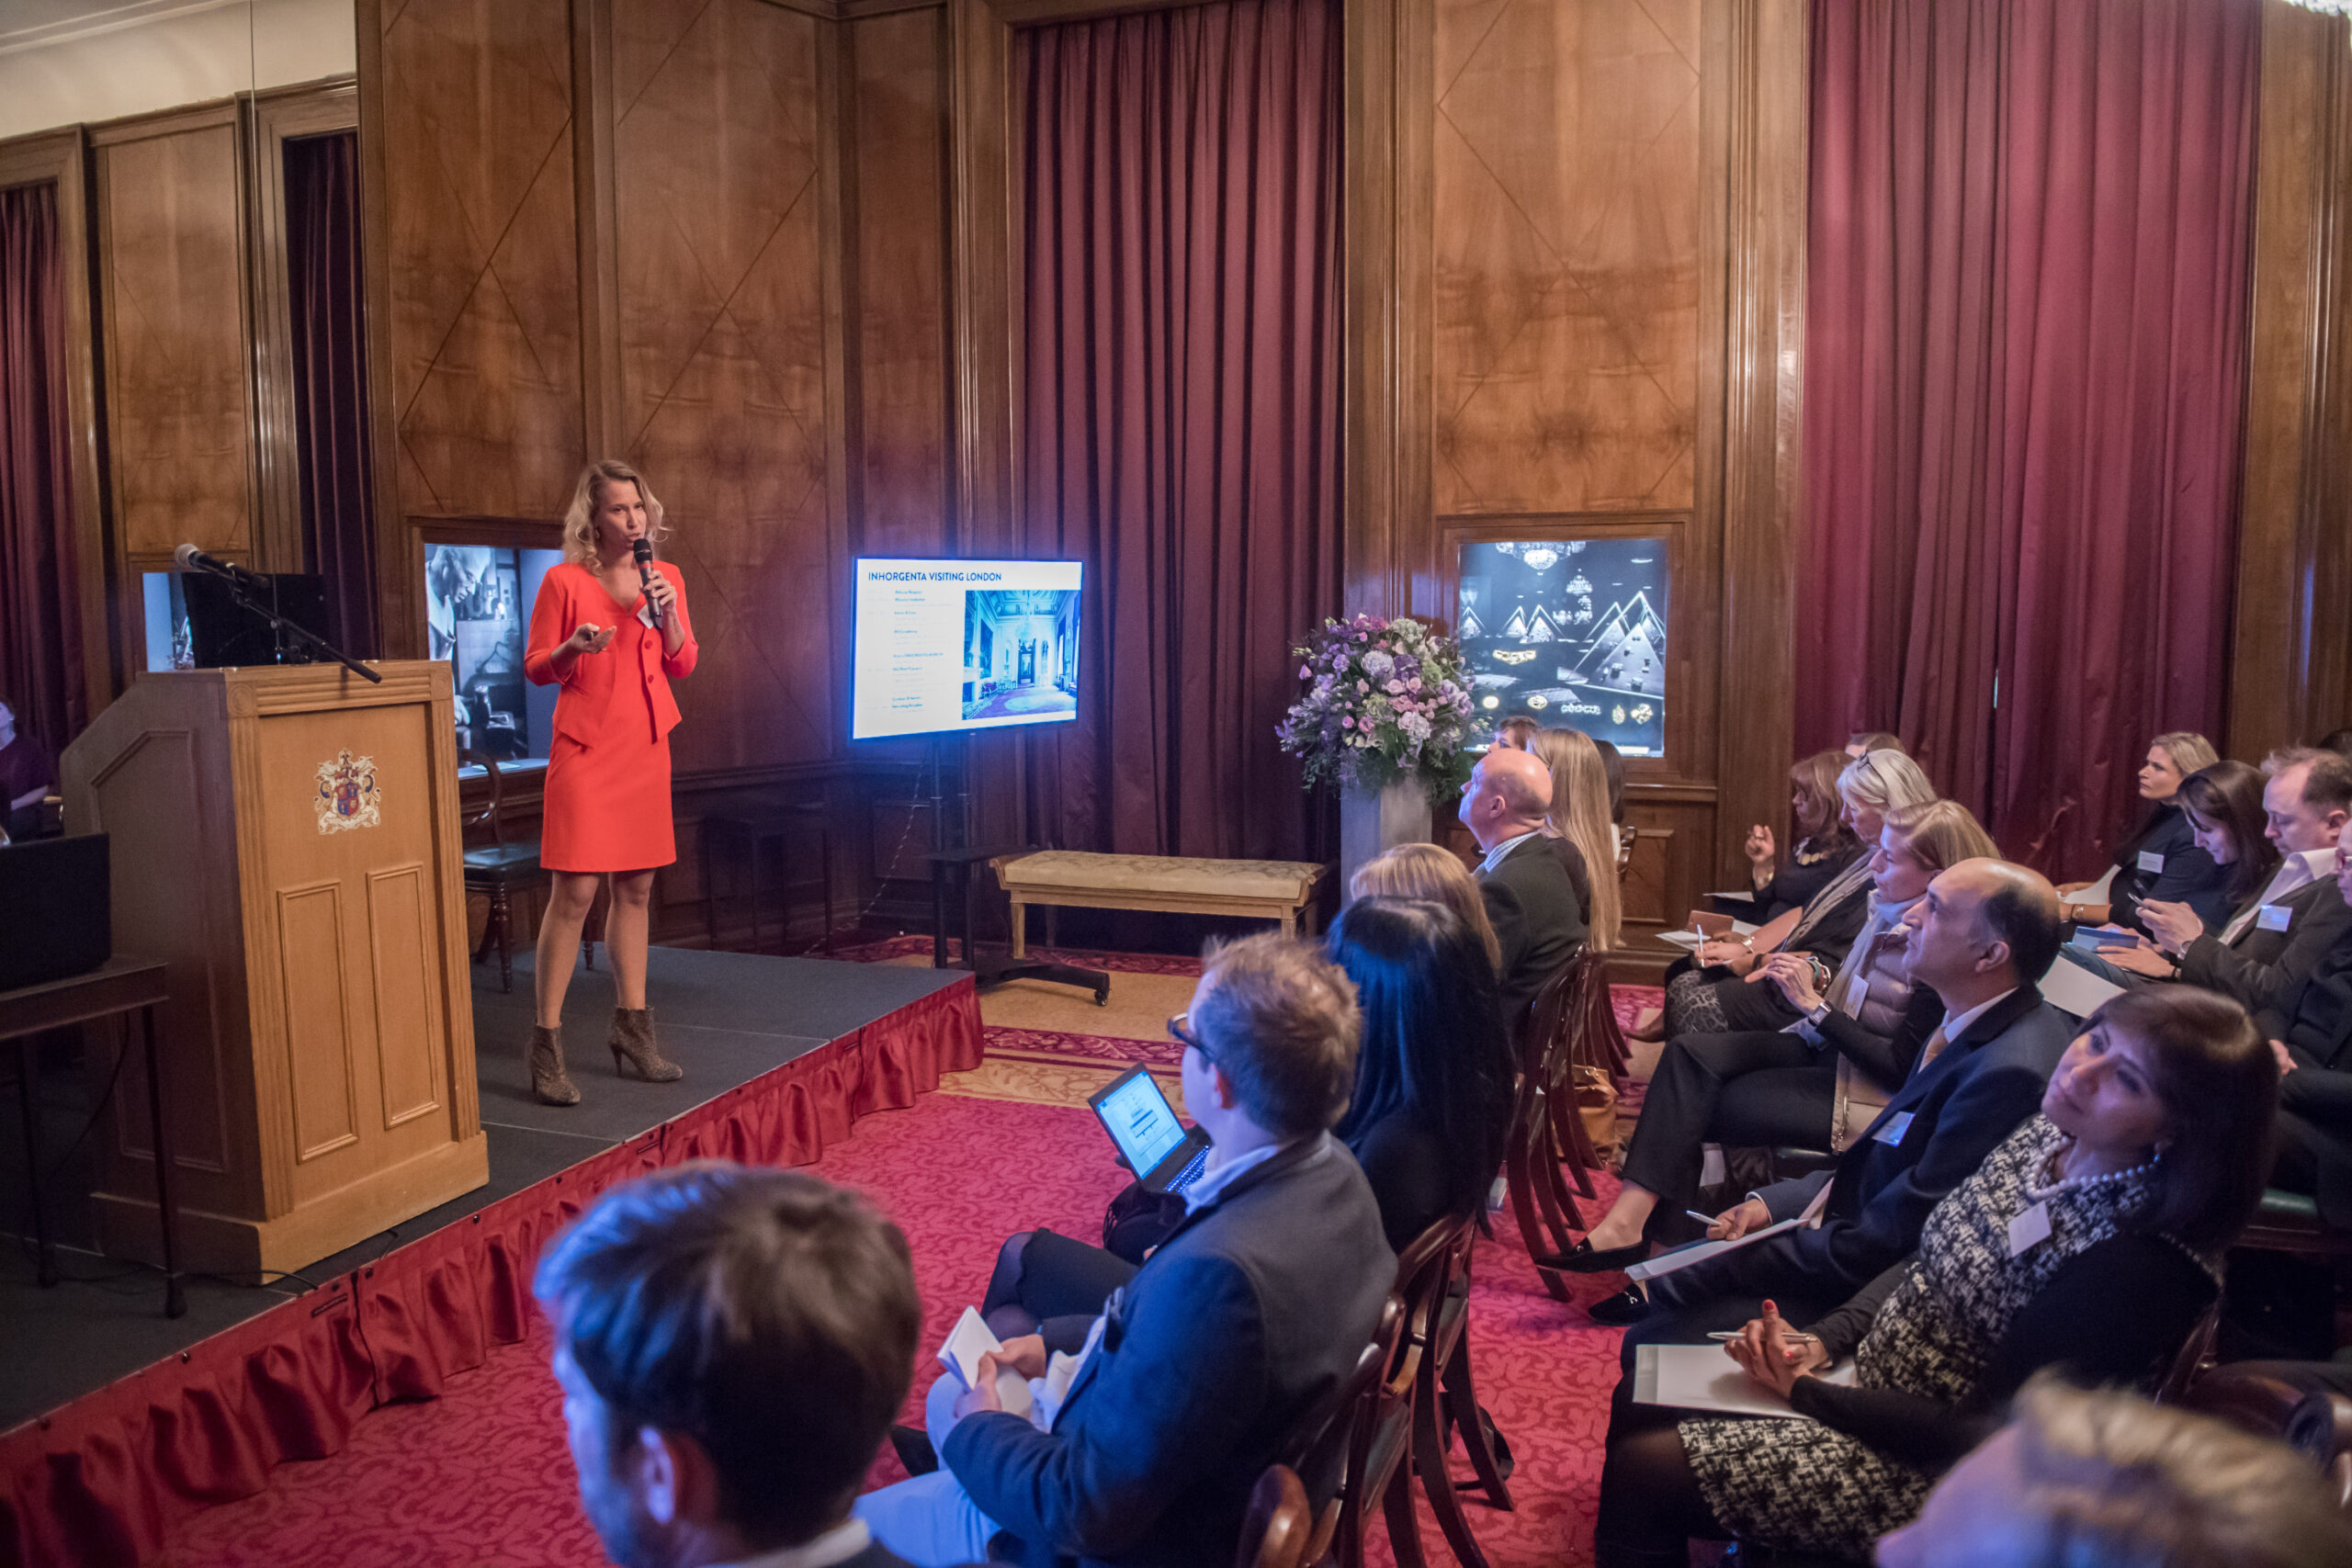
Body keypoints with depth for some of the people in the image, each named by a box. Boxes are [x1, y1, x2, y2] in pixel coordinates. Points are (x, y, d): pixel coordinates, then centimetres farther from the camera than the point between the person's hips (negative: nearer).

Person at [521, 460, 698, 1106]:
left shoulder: (665, 578, 10)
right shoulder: (564, 580, -3)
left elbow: (683, 666, 10)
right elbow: (535, 667, 0)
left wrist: (667, 615, -7)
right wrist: (573, 647, -20)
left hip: (646, 748, 5)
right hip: (585, 748, -5)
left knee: (636, 889, 10)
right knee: (574, 893, -9)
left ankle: (631, 1028, 21)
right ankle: (547, 1046, -2)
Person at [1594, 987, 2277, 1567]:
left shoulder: (2142, 1266, -28)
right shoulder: (2048, 1135, -5)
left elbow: (1986, 1436, -23)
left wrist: (1804, 1390, -18)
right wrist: (1821, 1340, -7)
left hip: (1933, 1471, -8)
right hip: (1868, 1376, 8)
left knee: (1641, 1472, -10)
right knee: (1641, 1404, 9)